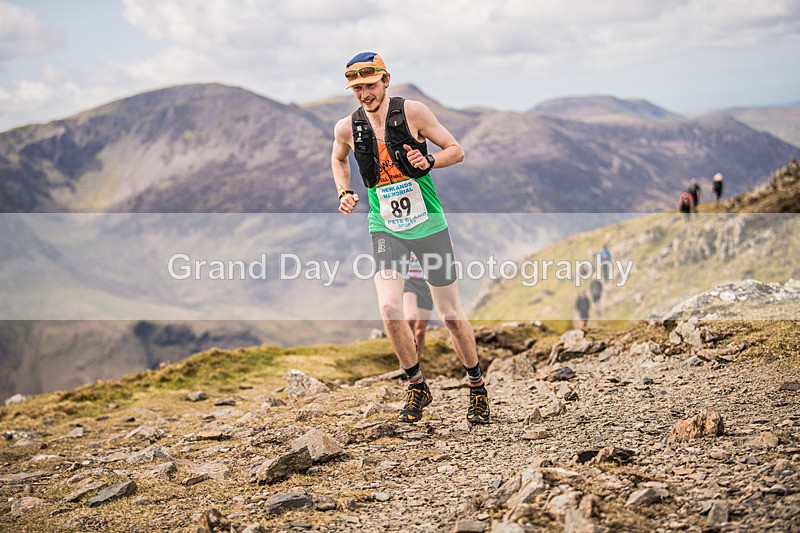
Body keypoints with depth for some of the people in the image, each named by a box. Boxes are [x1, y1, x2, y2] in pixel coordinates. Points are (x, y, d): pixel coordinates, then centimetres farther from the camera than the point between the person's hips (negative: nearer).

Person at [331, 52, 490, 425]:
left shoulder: (412, 112, -10)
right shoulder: (347, 128, -3)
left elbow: (457, 151, -3)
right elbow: (338, 159, 20)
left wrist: (429, 162, -22)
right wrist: (344, 192, 3)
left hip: (428, 225, -1)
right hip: (385, 228, 2)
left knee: (451, 315, 3)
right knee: (389, 309, -18)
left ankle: (477, 387, 26)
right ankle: (417, 386, 5)